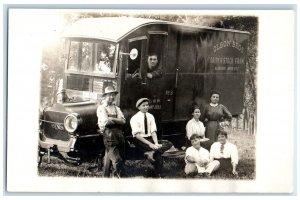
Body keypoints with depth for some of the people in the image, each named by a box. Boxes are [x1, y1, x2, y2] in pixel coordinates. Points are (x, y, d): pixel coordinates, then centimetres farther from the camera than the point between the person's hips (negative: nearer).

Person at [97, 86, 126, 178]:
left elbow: (123, 121, 5)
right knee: (116, 159, -12)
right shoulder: (101, 108, 4)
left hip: (119, 135, 6)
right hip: (109, 135, -6)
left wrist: (111, 119, -7)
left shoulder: (117, 108, 21)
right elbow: (105, 122, -10)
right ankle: (121, 175, -12)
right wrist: (117, 121, 2)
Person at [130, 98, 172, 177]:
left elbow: (153, 132, 0)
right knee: (158, 156, -28)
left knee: (168, 144, -18)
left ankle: (152, 152, -31)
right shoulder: (135, 118, -10)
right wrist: (150, 144, -26)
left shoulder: (150, 116, 7)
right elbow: (137, 135, -17)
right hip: (140, 141, -6)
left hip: (150, 139, 6)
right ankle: (157, 175, -18)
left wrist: (156, 144, -19)